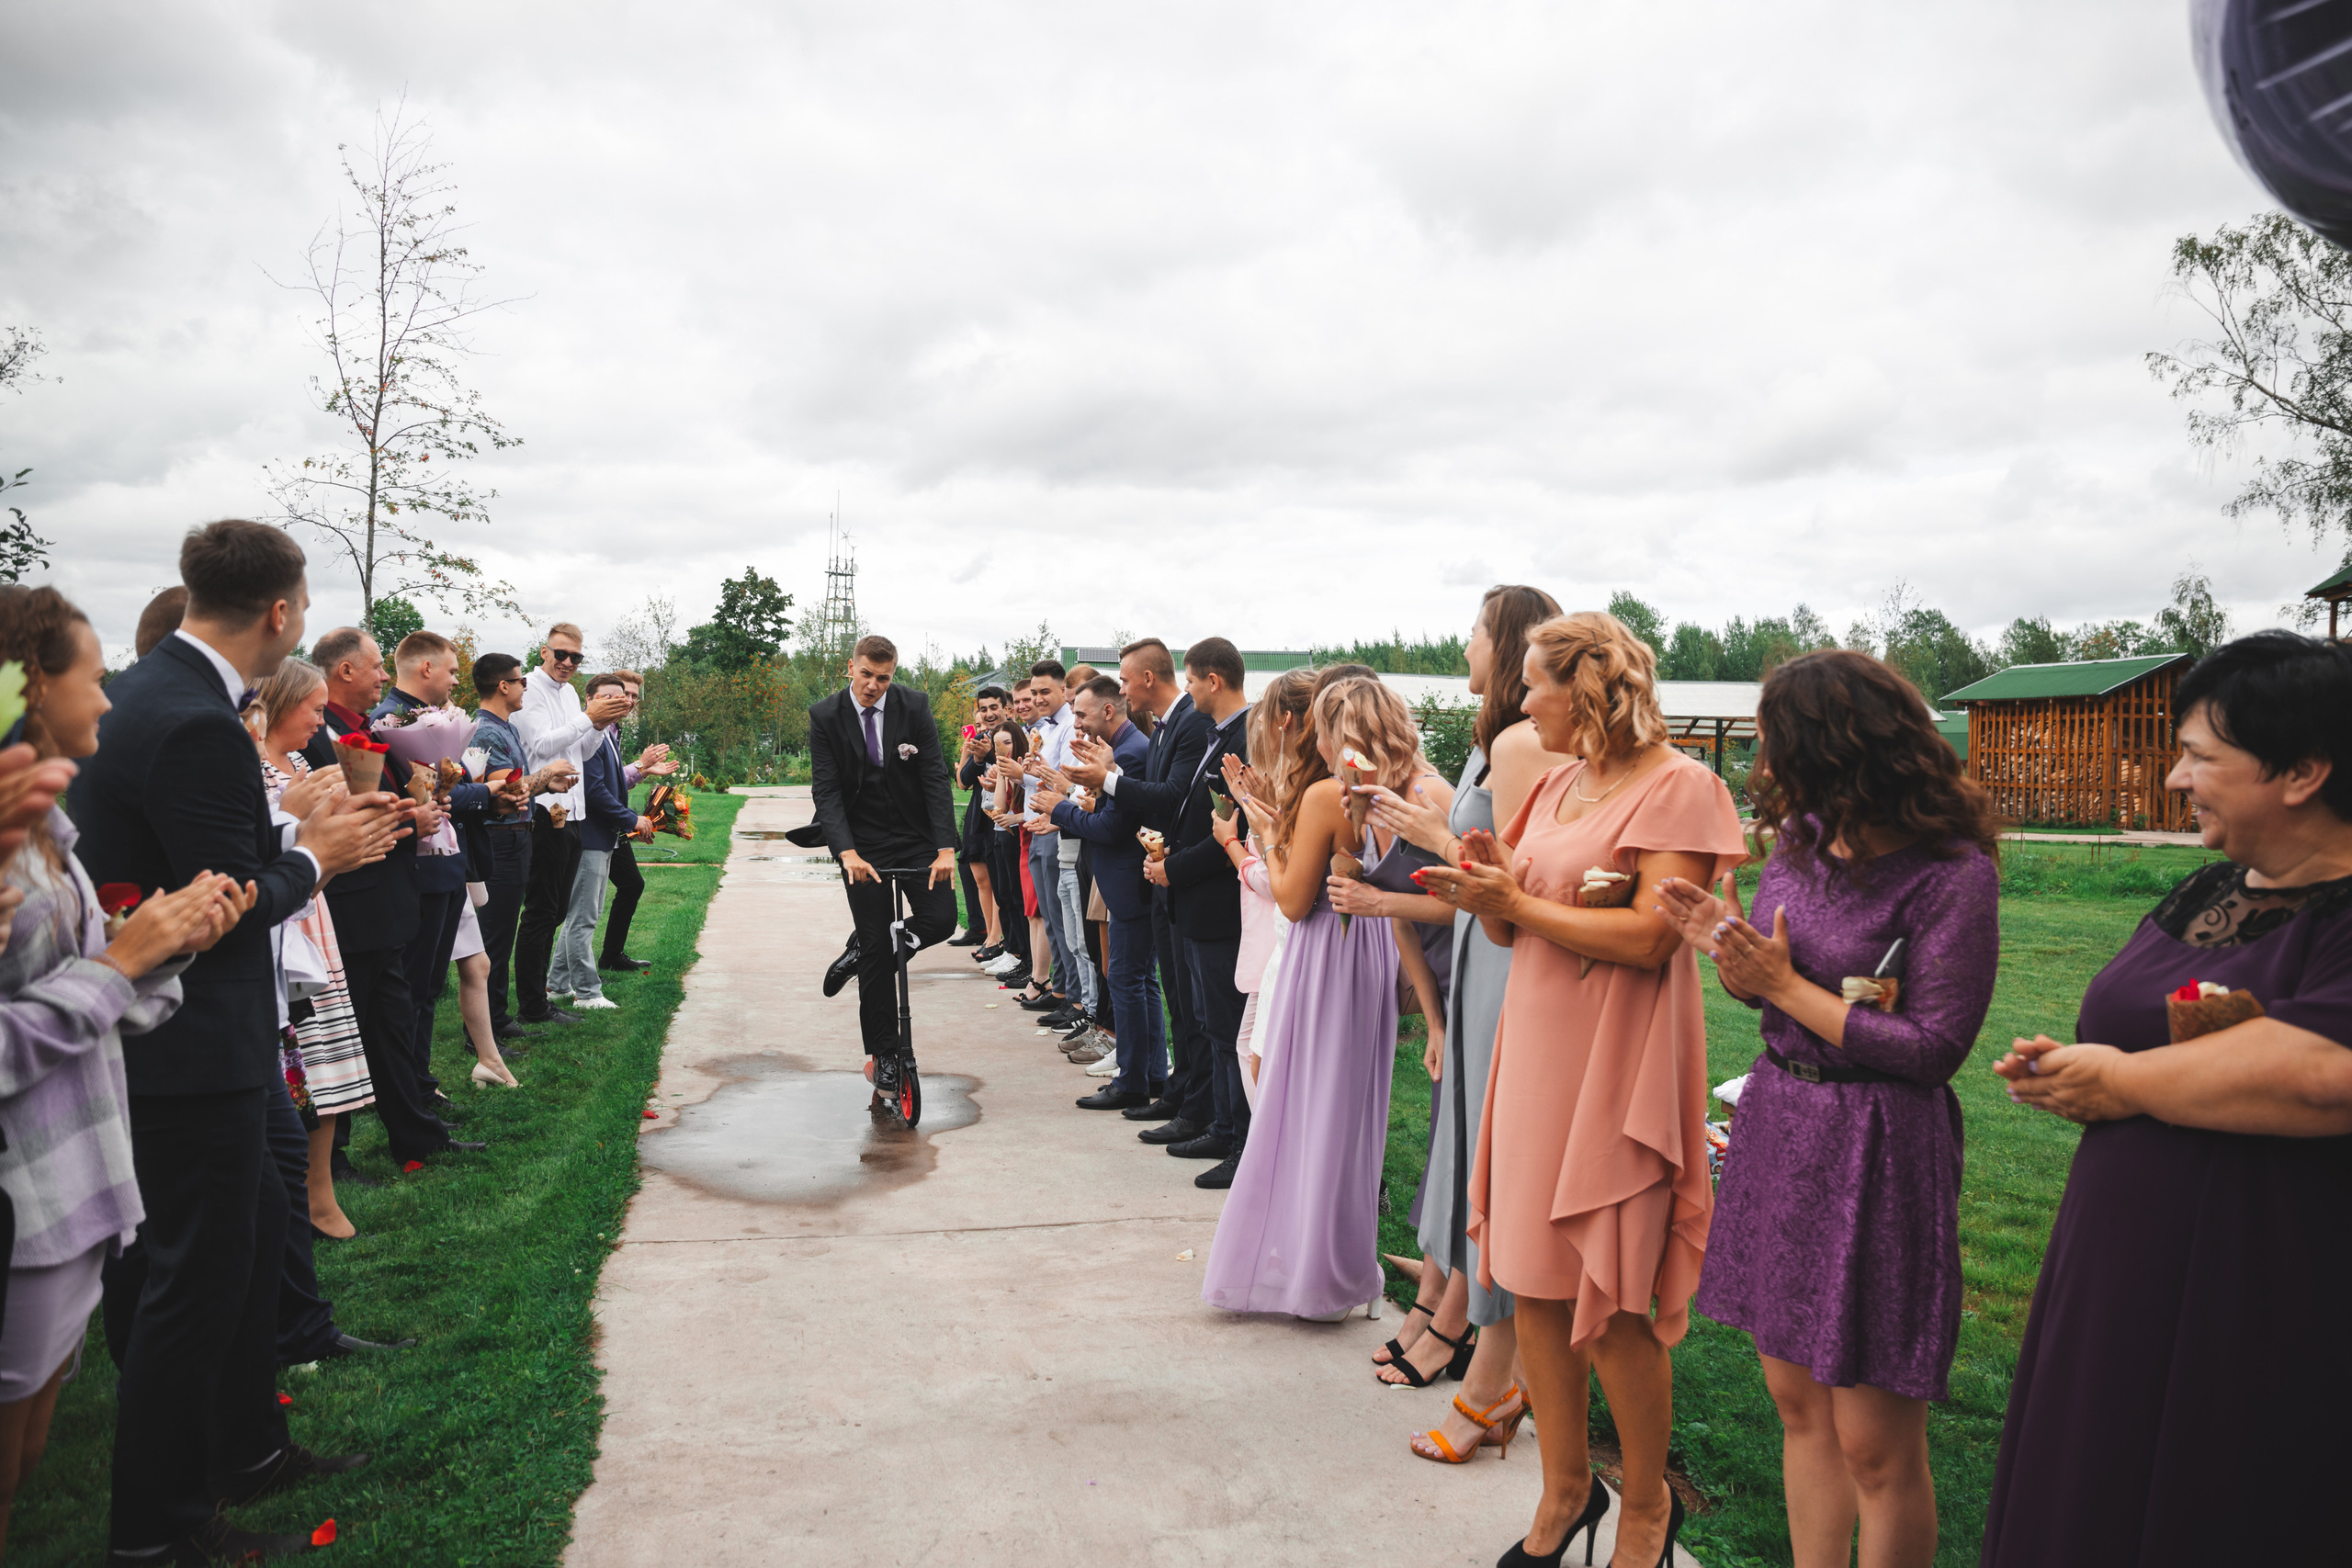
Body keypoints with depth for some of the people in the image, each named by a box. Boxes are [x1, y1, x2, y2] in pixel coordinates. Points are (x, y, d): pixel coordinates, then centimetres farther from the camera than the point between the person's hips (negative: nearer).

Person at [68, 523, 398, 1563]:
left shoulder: (146, 690, 7)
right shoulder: (195, 724, -24)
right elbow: (236, 903, -23)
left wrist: (303, 836, 7)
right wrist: (314, 857, -6)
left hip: (180, 1034, 10)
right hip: (192, 1049, -10)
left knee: (256, 1224, 22)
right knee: (198, 1273, 4)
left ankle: (247, 1449, 38)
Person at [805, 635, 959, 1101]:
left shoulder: (914, 706, -7)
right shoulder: (825, 716, -8)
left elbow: (935, 778, -10)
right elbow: (825, 790, -13)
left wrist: (946, 848, -21)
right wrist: (846, 851, -27)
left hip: (915, 837, 2)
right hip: (862, 844, -1)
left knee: (941, 918, -14)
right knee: (876, 948, -1)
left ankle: (864, 955, 16)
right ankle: (883, 1054, 10)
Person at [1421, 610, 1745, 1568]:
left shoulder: (1677, 786, -9)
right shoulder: (1559, 784, 13)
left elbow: (1651, 936, -19)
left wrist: (1519, 904, -15)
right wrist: (1480, 894, -8)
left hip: (1616, 1059, -7)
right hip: (1535, 1045, 7)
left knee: (1611, 1305, 2)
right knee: (1533, 1281, 11)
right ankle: (1566, 1486, 28)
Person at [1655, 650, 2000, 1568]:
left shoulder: (1952, 874, -16)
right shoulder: (1803, 837, 3)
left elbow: (1933, 1047, -17)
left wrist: (1784, 984, -15)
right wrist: (1726, 945, -9)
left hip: (1875, 1151, -7)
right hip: (1779, 1121, 7)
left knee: (1875, 1443, 5)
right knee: (1798, 1404, 17)